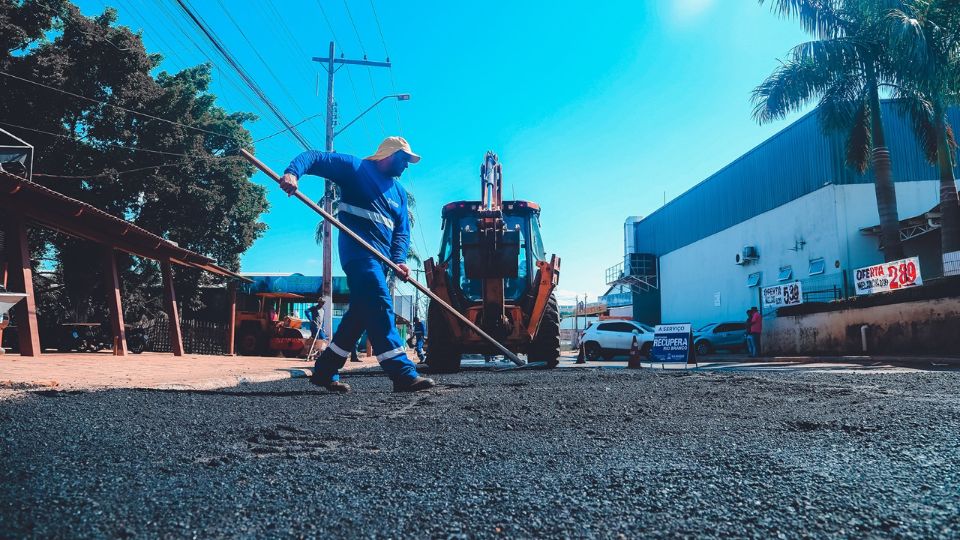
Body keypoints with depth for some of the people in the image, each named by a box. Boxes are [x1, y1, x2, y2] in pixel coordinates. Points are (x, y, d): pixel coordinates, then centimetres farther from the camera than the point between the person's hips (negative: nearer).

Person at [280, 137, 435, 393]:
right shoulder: (355, 167, 3)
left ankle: (325, 371, 19)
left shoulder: (399, 192, 21)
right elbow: (313, 157, -1)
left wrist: (399, 260, -2)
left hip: (380, 258, 8)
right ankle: (403, 373, -23)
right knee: (380, 306, -19)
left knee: (361, 313, 8)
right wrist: (292, 172, -23)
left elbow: (402, 231, 16)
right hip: (358, 251, -8)